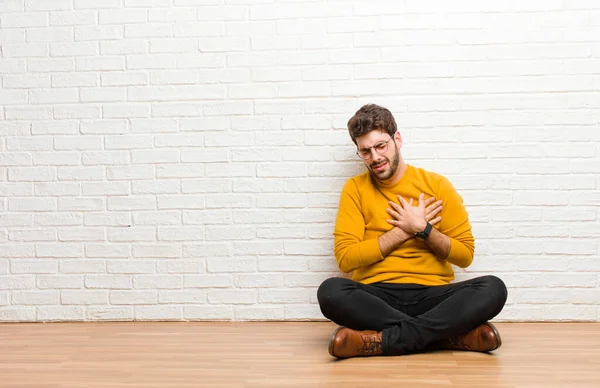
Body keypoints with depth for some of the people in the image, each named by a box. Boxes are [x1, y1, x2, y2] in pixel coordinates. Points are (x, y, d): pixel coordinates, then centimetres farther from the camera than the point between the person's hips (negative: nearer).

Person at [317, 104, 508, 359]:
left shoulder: (437, 185, 7)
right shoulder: (355, 189, 7)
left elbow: (465, 254, 6)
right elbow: (345, 258, -4)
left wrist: (423, 229, -9)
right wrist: (405, 230, -5)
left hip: (432, 295, 1)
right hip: (376, 297, 0)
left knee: (493, 288, -27)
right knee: (330, 292, -33)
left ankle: (385, 340, -30)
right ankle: (453, 334, -27)